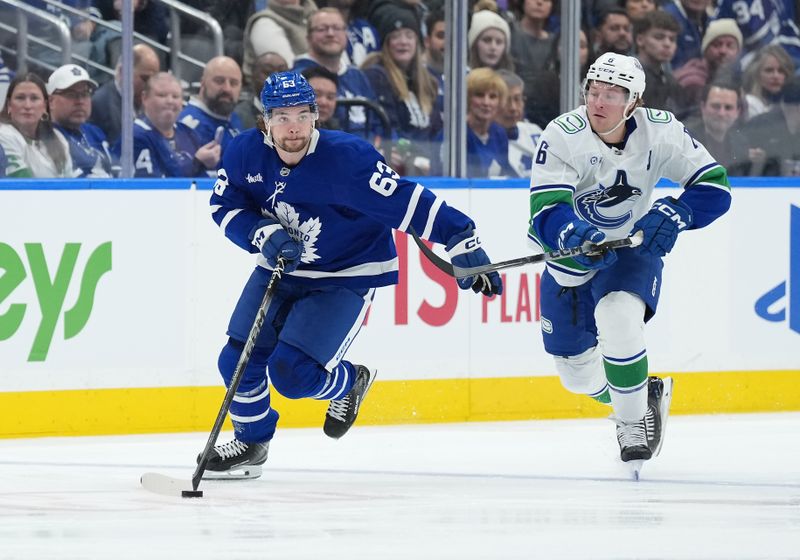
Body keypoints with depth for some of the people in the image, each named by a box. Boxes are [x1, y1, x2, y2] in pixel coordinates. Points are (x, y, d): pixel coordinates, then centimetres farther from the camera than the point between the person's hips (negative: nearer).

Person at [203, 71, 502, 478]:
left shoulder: (347, 158, -28)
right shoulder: (246, 153, -13)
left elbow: (408, 203, -28)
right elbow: (225, 206, -1)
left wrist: (462, 242, -32)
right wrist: (266, 234, -20)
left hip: (345, 280, -5)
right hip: (279, 271, 5)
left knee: (292, 374, -16)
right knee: (238, 362, -1)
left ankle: (349, 382, 18)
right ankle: (251, 442, 26)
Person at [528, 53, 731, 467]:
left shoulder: (659, 131, -19)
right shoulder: (562, 135, -24)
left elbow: (714, 185, -13)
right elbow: (545, 212, -31)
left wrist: (672, 215, -31)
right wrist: (573, 236, -52)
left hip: (633, 250, -2)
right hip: (572, 262, 2)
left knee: (617, 316, -33)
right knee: (578, 373, 10)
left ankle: (635, 419, -14)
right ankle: (646, 396, 41)